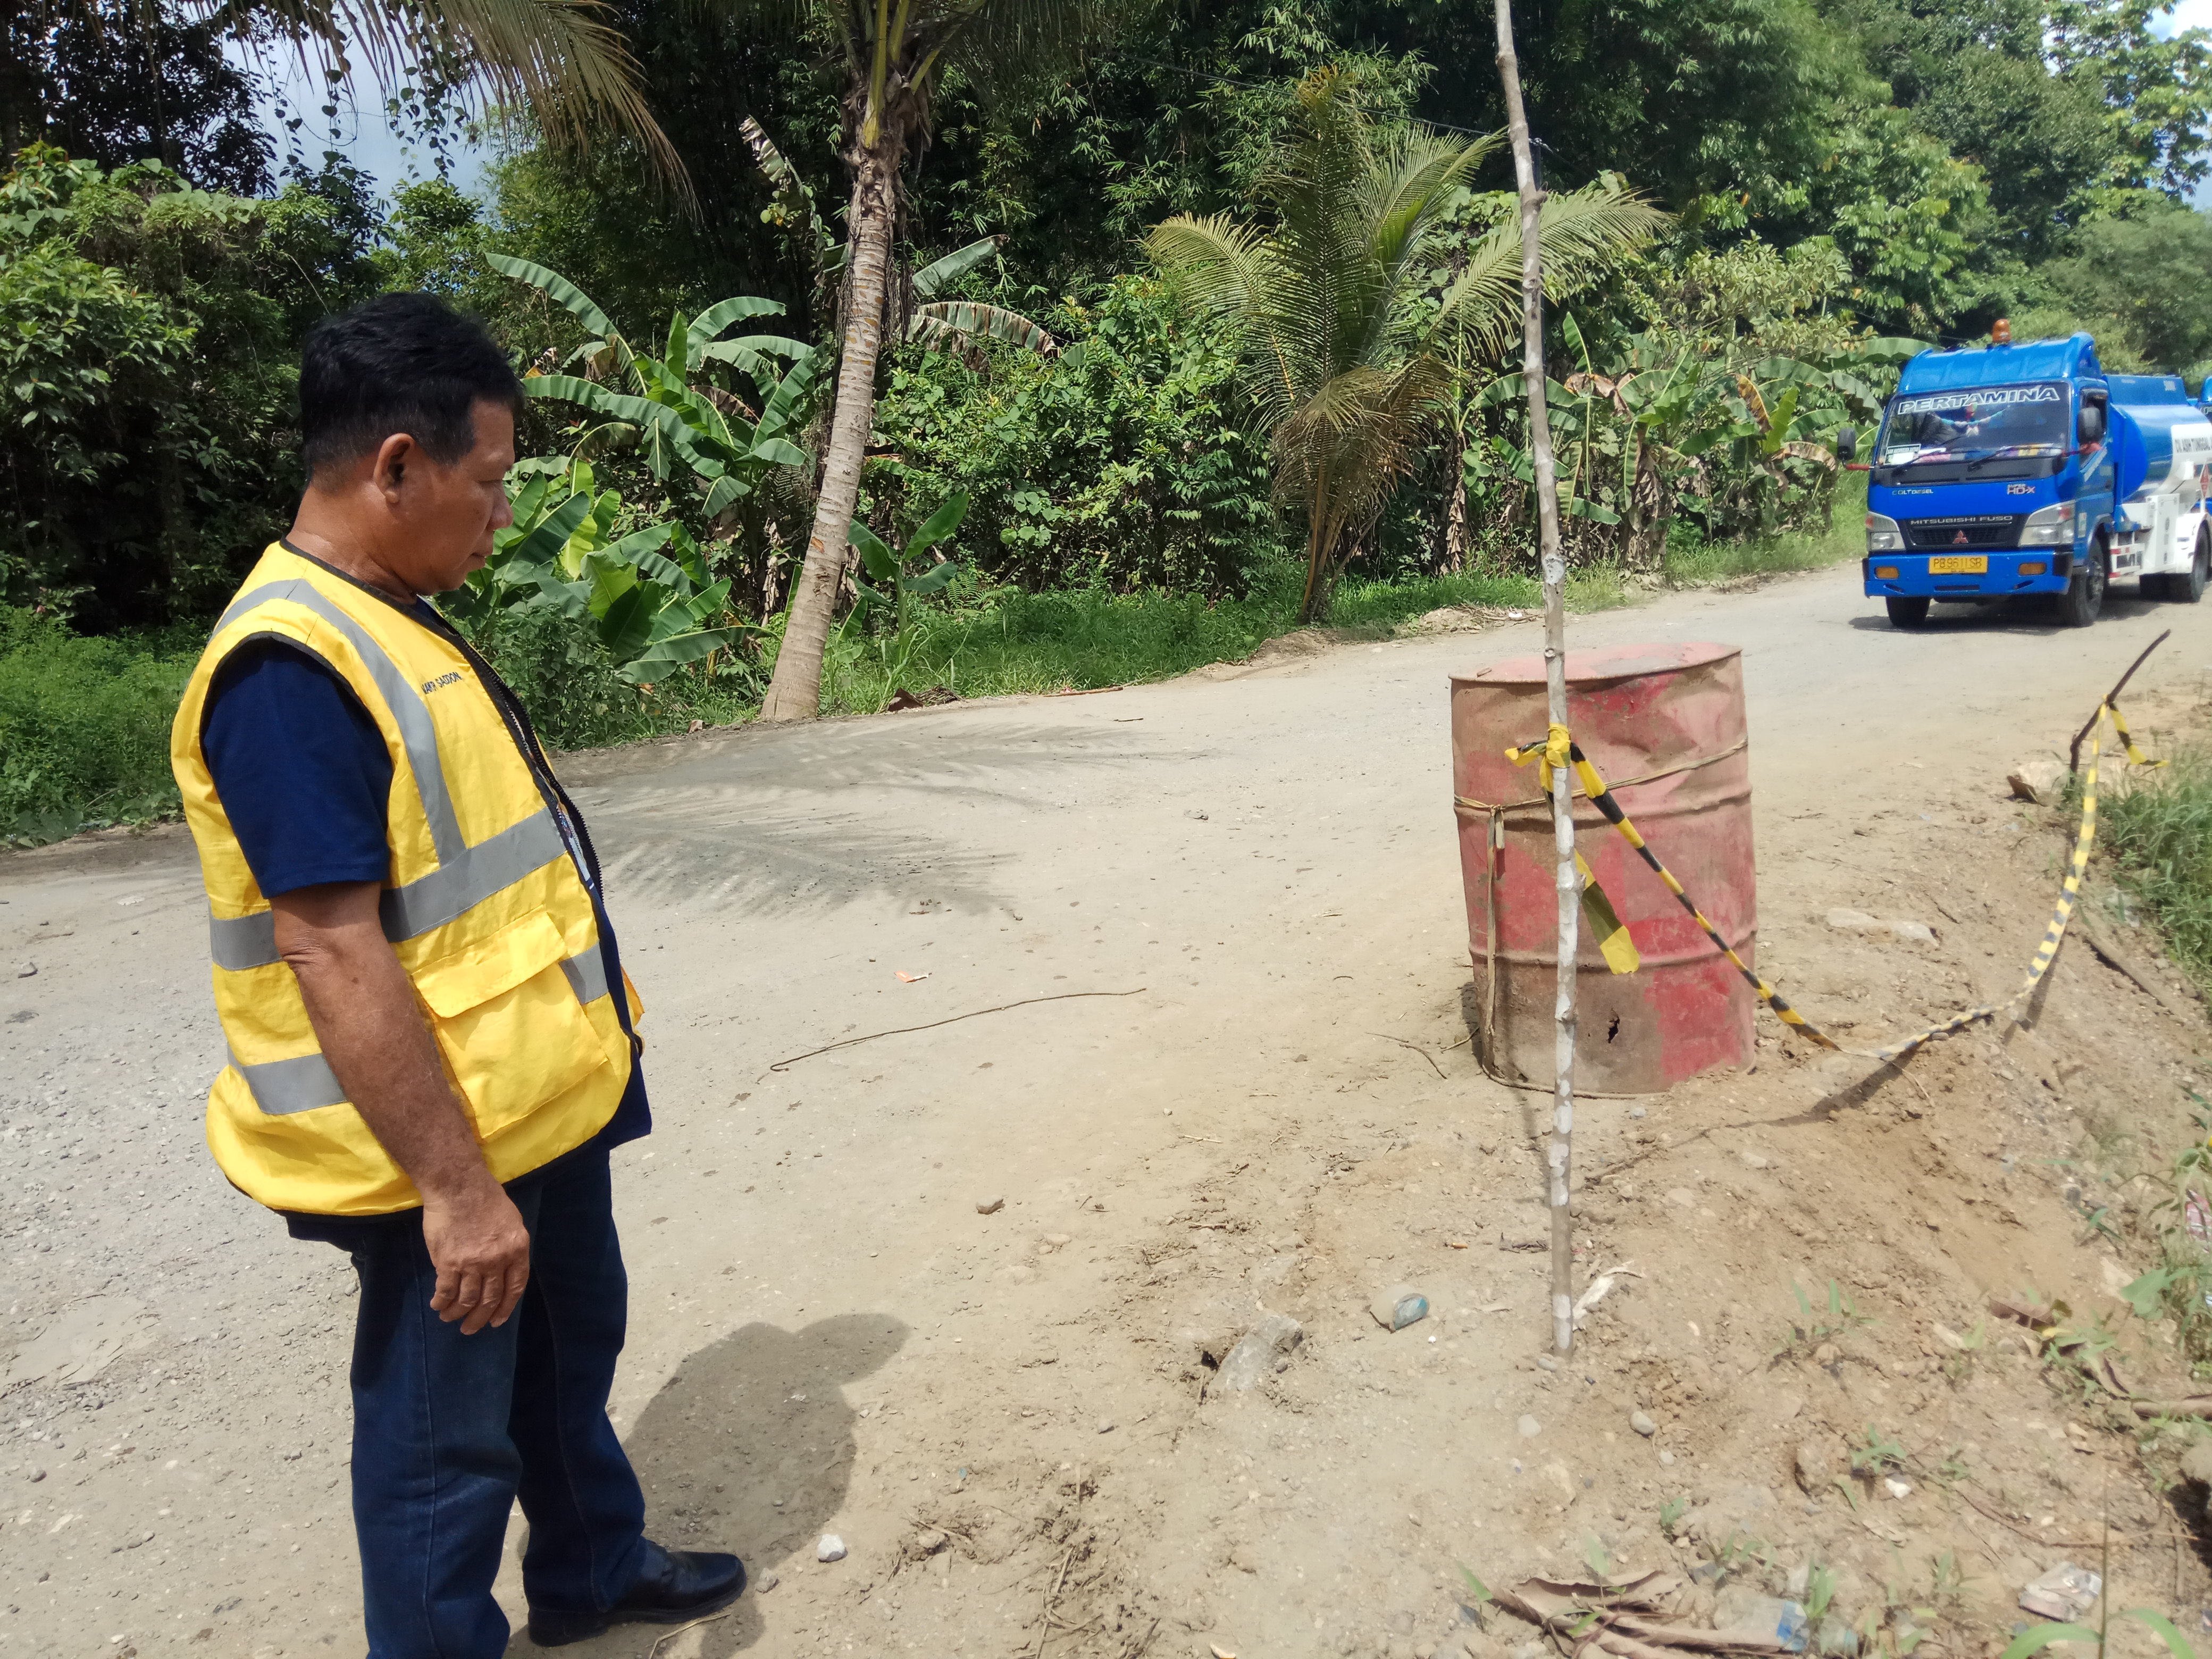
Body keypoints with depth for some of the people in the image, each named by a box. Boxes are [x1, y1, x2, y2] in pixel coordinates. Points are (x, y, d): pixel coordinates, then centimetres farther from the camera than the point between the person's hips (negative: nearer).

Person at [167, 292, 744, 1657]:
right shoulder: (292, 666, -24)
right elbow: (336, 954, -27)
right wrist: (456, 1186, -25)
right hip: (442, 1149, -10)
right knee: (446, 1438, 9)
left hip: (544, 1105, 10)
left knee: (572, 1355, 26)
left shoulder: (393, 623, 8)